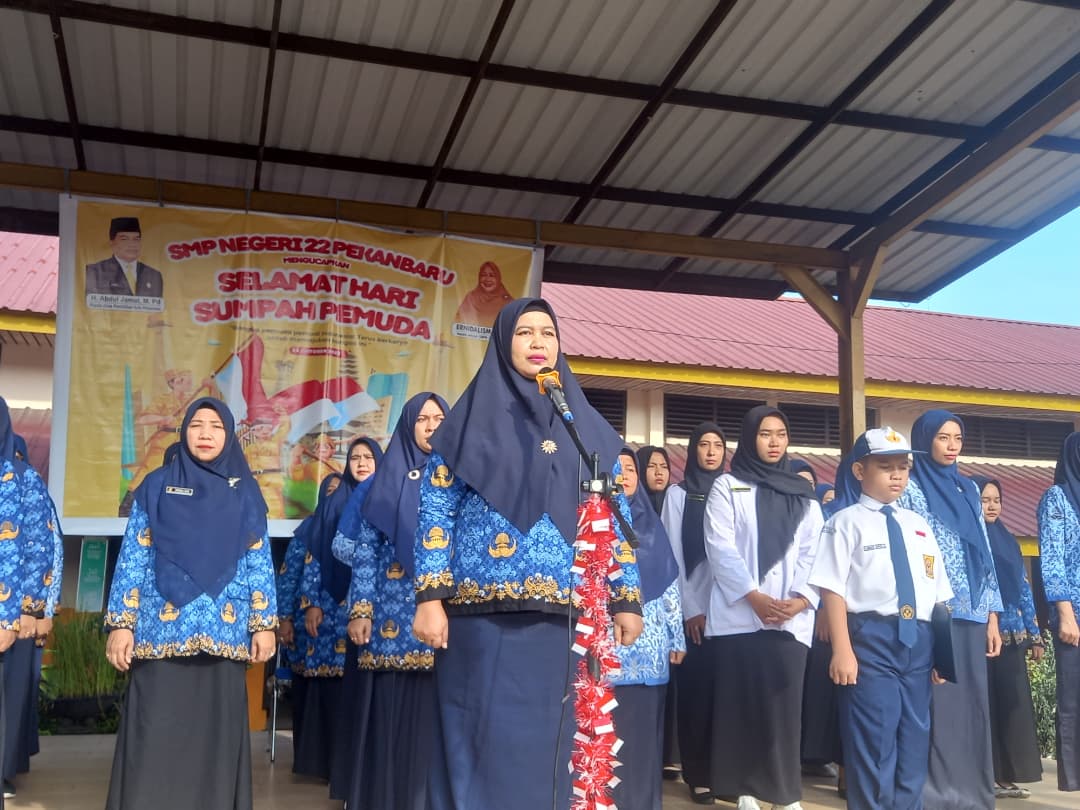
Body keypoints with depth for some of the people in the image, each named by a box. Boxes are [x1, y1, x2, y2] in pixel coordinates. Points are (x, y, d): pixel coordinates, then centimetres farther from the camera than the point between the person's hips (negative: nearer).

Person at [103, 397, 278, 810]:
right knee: (156, 737, -2)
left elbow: (260, 563, 8)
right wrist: (121, 623, -4)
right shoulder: (157, 486, 7)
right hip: (161, 631, -1)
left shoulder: (245, 493, 10)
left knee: (217, 735, 2)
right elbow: (132, 558, 4)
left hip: (224, 633, 1)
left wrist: (264, 623, -1)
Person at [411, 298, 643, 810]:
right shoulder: (472, 418, 5)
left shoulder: (587, 426, 13)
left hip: (564, 616, 3)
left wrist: (626, 598, 6)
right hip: (483, 613, -2)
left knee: (549, 743, 5)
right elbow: (435, 511, 1)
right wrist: (430, 598, -8)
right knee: (483, 742, -1)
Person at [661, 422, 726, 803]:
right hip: (692, 608, -2)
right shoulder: (678, 493, 5)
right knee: (695, 689, -3)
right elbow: (673, 553, 0)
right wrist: (690, 609, -7)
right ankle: (697, 775, 4)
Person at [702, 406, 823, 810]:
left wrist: (801, 599, -10)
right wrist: (754, 596, -14)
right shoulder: (727, 487, 8)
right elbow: (720, 548, -3)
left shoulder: (804, 495, 16)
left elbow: (813, 553, 7)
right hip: (737, 615, -2)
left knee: (784, 705, -3)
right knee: (740, 703, 0)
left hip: (791, 619, 2)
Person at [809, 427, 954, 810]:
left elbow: (939, 593, 17)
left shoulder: (919, 526, 16)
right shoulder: (847, 522, -2)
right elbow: (833, 589, -9)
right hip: (871, 638, -6)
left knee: (915, 743, 12)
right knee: (873, 743, -3)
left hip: (919, 641, 6)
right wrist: (842, 650, -15)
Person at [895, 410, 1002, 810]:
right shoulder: (909, 487, -1)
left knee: (972, 703, 6)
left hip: (971, 615, 6)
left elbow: (985, 556, 16)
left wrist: (992, 615, 11)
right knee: (937, 705, -6)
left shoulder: (969, 489, 17)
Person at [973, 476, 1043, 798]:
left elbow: (1024, 589, 15)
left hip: (1012, 635, 6)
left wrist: (1035, 634, 12)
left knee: (1014, 704, 5)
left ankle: (1007, 776, 12)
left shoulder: (1008, 540, 14)